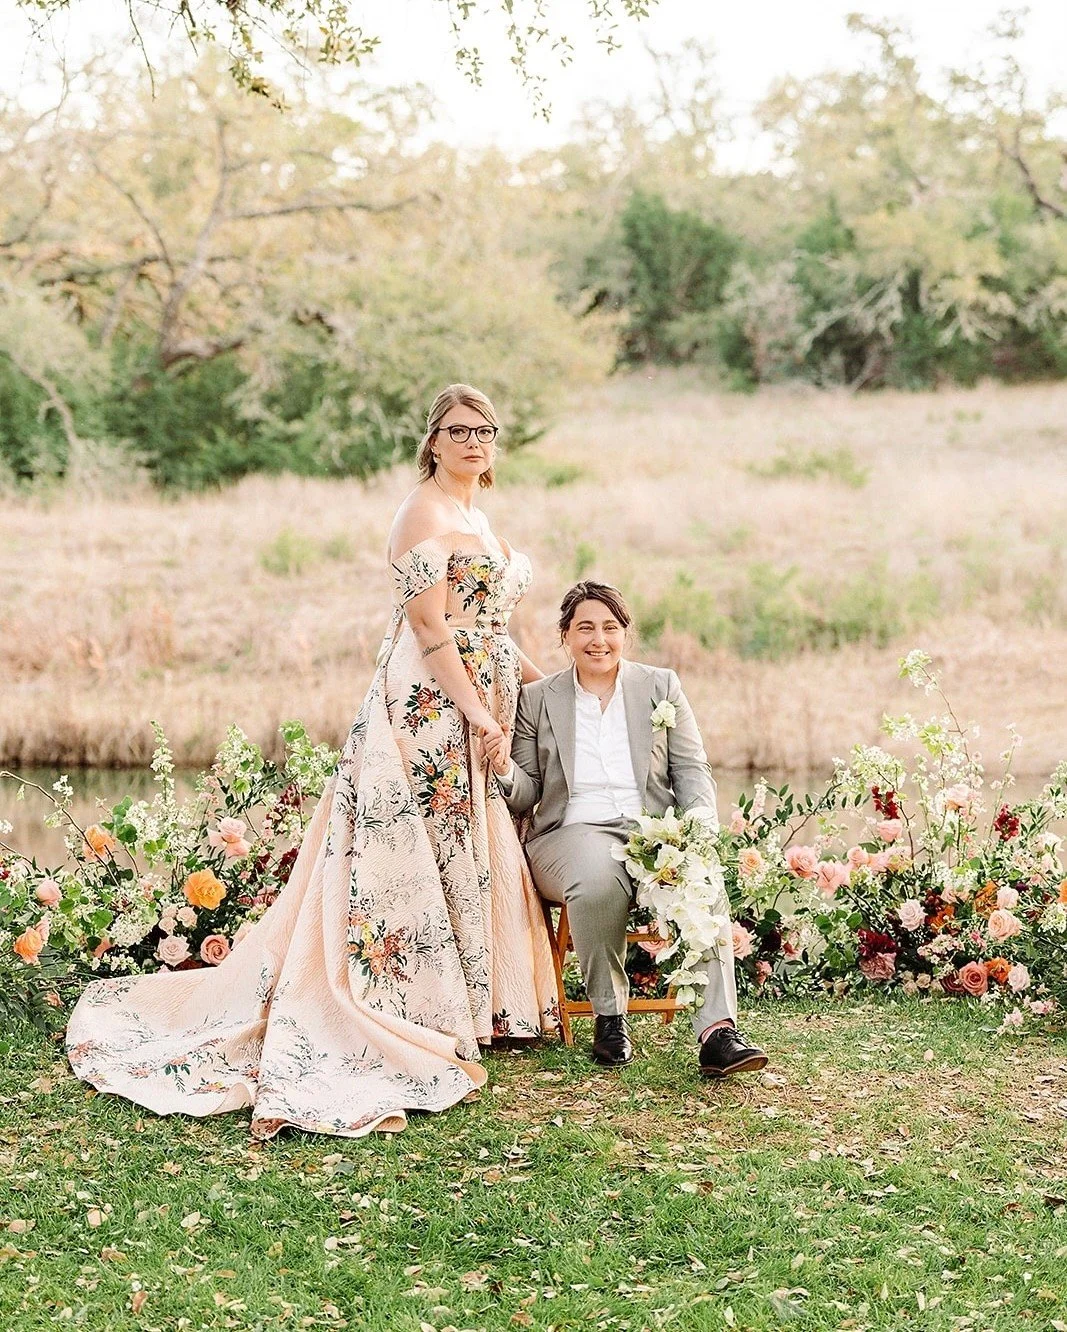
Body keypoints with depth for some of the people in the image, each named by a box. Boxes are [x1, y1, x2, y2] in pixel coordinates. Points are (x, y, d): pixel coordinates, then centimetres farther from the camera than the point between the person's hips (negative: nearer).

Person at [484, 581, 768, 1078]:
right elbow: (527, 795, 12)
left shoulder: (661, 686, 15)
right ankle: (609, 1016, -18)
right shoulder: (537, 699, 13)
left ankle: (717, 1031, -42)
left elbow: (692, 771, 11)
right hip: (572, 833, -1)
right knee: (599, 881, -38)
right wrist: (506, 770, -12)